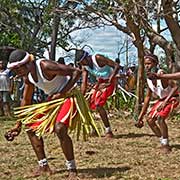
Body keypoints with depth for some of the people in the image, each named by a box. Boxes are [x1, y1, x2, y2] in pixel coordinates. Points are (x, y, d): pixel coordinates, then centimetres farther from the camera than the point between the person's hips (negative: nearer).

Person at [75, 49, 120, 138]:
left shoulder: (98, 58, -23)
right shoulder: (84, 67, -3)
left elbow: (116, 66, -24)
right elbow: (84, 83, -4)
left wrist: (110, 80, -30)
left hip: (109, 81, -8)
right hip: (100, 81, 8)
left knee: (98, 105, -18)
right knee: (90, 104, 6)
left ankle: (108, 131, -11)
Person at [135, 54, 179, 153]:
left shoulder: (160, 74, -25)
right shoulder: (148, 79, -2)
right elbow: (148, 97, 7)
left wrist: (165, 102, -36)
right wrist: (141, 116, 9)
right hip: (162, 99, 9)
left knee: (160, 118, -25)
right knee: (150, 120, 4)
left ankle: (166, 145, -10)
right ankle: (163, 142, 18)